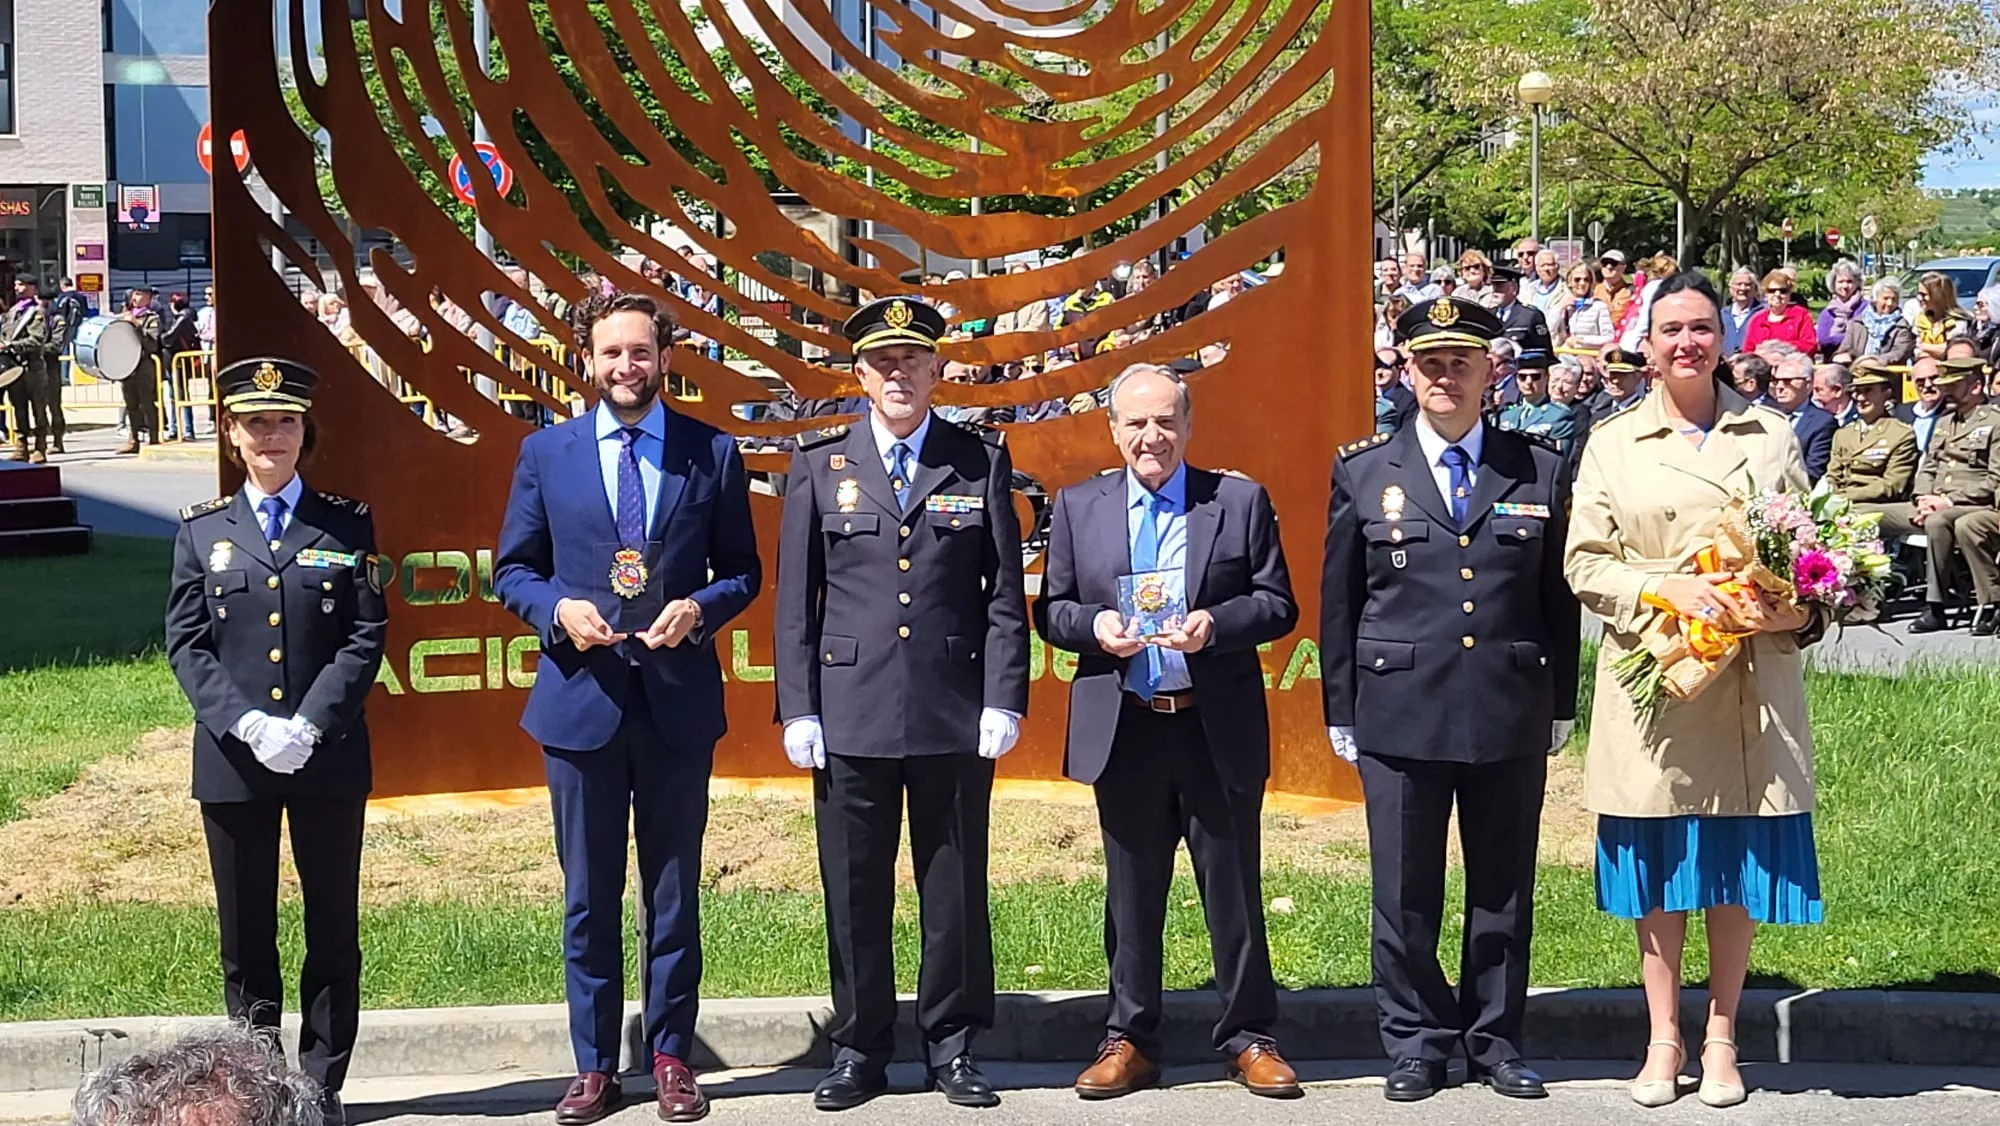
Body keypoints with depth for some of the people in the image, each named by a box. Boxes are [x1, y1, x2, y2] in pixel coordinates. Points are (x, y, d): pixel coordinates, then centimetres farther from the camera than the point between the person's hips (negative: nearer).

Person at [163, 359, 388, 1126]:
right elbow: (187, 646, 1)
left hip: (329, 759, -1)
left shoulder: (347, 525, 5)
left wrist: (309, 724, -14)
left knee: (334, 931, 4)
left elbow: (366, 638, -2)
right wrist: (246, 725, -14)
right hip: (232, 761, 1)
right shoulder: (201, 530, 8)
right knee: (246, 935, 6)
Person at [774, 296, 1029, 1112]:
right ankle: (859, 1051, 16)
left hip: (956, 715, 0)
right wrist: (797, 709, -1)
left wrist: (1004, 701, -4)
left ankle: (953, 1046, 17)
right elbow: (795, 601, 6)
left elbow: (1005, 593, 4)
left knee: (956, 888, 6)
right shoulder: (819, 466, 7)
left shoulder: (981, 462, 7)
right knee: (854, 892, 5)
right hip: (851, 715, 0)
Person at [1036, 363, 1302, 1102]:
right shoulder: (1077, 507, 8)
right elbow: (1050, 610, 8)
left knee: (1235, 891, 5)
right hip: (1123, 730, 1)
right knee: (1131, 896, 9)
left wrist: (1216, 624, -17)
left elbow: (1277, 605, 0)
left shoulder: (1242, 501, 3)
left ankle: (1249, 1036, 16)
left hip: (1219, 730, -1)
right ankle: (1129, 1039, 19)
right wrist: (1092, 625, -13)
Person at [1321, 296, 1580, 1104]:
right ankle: (1415, 1042, 17)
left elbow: (1559, 598, 9)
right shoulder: (1363, 474, 4)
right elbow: (1338, 601, 6)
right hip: (1399, 714, -1)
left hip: (1512, 716, 1)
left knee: (1503, 888, 9)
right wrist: (1340, 711, 4)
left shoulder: (1540, 472, 6)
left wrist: (1561, 704, 7)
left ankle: (1494, 1040, 21)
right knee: (1405, 892, 5)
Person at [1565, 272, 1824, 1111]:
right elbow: (1583, 565, 1)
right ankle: (1663, 1040, 15)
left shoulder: (1771, 437, 7)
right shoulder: (1613, 444, 4)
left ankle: (1721, 1038, 18)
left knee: (1738, 867, 5)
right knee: (1658, 864, 4)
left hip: (1752, 685, 1)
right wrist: (1666, 588, -15)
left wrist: (1799, 611, -11)